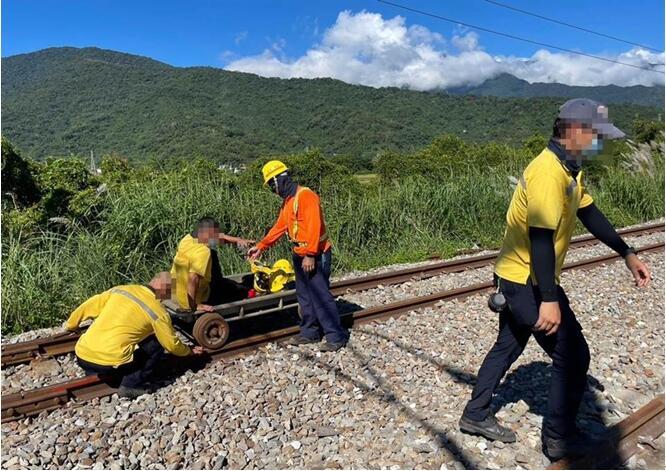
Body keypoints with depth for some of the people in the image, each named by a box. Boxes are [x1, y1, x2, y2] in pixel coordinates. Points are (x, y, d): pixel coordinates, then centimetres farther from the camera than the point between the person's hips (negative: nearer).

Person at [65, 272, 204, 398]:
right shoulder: (157, 311, -5)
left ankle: (93, 375, 21)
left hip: (81, 357, 6)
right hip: (108, 364, -6)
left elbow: (87, 307, 17)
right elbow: (172, 344, 5)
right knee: (157, 345, 9)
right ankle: (131, 386, 5)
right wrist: (190, 351, 24)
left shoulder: (120, 289, 7)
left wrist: (70, 325, 34)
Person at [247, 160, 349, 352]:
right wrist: (261, 246, 16)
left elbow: (314, 227, -23)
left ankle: (336, 337, 1)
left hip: (315, 256, -10)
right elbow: (279, 227, 20)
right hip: (300, 255, 10)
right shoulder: (287, 201, 14)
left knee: (321, 295, -7)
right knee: (304, 296, 14)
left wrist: (310, 255, -25)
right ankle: (310, 332, 26)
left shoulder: (305, 196, -17)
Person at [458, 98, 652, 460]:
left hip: (518, 279, 10)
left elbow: (590, 214, 17)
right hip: (527, 282, -10)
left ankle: (475, 415, 33)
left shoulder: (569, 169, 11)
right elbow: (541, 239, -28)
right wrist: (548, 300, -28)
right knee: (572, 356, 3)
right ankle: (559, 438, 20)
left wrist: (628, 255, 14)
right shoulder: (549, 173, -23)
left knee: (508, 346, 20)